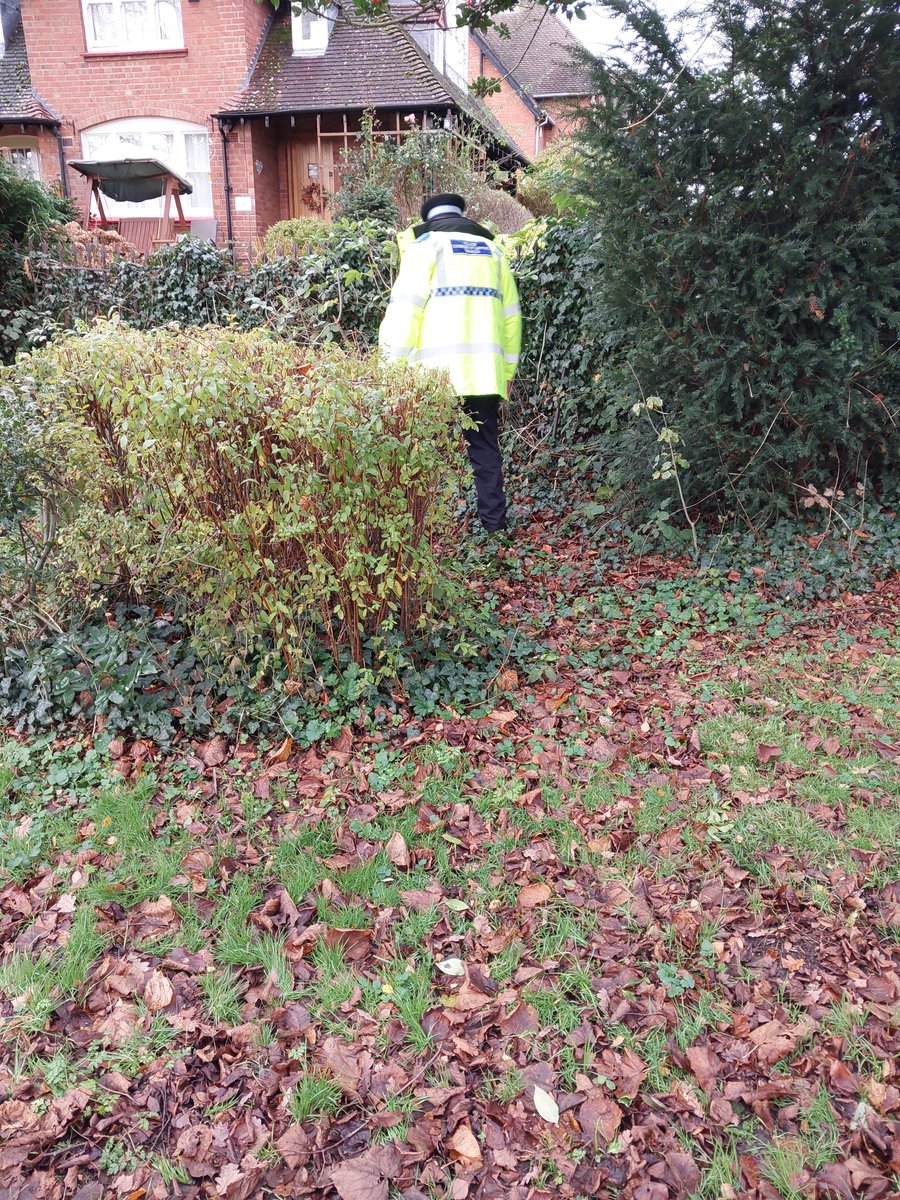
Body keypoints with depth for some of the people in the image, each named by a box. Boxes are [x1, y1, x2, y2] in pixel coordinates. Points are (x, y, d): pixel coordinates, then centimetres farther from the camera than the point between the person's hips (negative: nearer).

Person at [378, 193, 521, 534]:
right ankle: (494, 524, 9)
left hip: (439, 370, -4)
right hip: (485, 372, 5)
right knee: (486, 450, 9)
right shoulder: (492, 250, 22)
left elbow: (406, 307, -4)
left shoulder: (426, 244, 7)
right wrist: (508, 370, 23)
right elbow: (511, 315, 20)